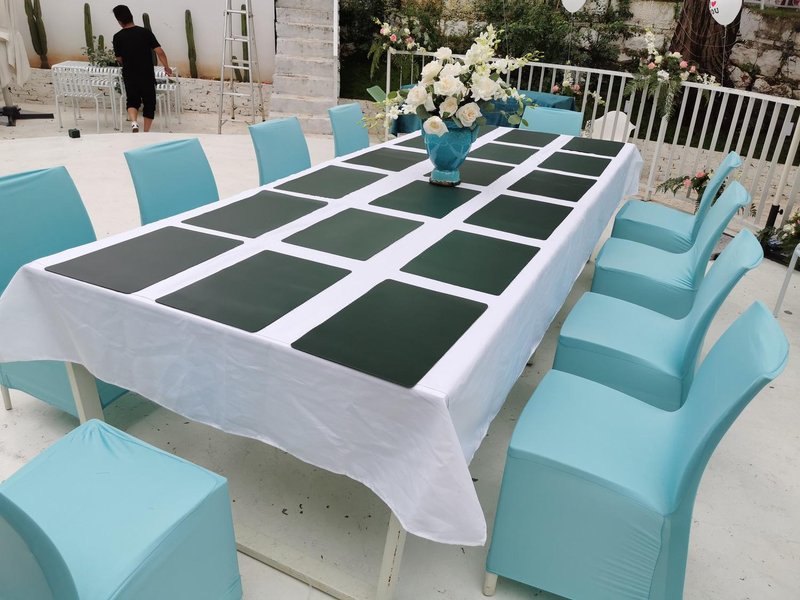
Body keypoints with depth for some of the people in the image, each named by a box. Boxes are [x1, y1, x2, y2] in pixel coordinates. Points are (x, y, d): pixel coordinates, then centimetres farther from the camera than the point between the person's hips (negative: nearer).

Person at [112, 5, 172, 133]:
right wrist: (167, 67, 1)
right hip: (147, 75, -1)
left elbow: (119, 59, 3)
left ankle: (134, 122, -11)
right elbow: (159, 52, -11)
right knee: (149, 103, 13)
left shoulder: (118, 37, -4)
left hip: (129, 76, 1)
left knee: (132, 101, 17)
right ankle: (146, 132, 14)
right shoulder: (145, 32, -7)